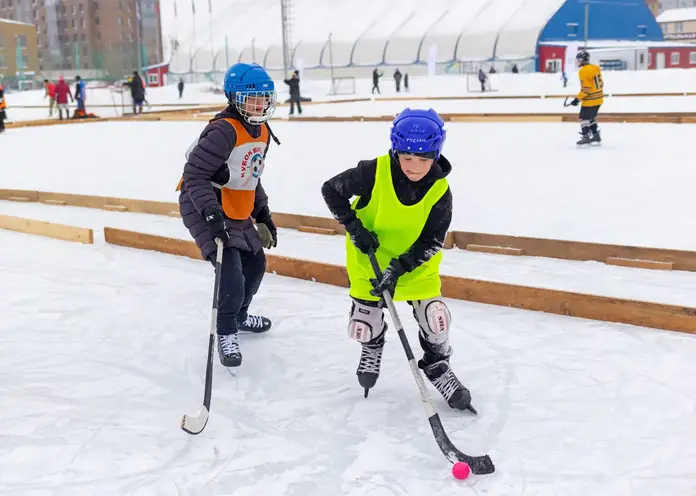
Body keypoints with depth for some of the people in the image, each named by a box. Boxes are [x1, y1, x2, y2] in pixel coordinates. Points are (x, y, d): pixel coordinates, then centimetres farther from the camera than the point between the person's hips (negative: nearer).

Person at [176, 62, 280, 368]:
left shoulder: (262, 131, 6)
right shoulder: (224, 130, -24)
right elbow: (194, 174, -27)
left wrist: (264, 215, 17)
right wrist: (211, 212, -36)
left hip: (236, 212, 10)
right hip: (204, 209, -9)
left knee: (255, 263, 19)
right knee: (231, 271, -18)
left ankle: (239, 315, 42)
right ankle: (226, 332, 3)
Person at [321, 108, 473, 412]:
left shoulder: (440, 191, -19)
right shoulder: (374, 172, -24)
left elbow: (432, 241, -17)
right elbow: (331, 190, -13)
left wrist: (399, 268, -28)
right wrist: (353, 227, -21)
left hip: (417, 264, 1)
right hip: (369, 259, 0)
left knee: (434, 318, -7)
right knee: (363, 326, 4)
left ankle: (437, 366, 22)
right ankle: (372, 346, 41)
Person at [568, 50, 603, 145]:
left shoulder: (583, 71, -18)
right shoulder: (596, 68, 7)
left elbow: (585, 88, -21)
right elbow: (600, 83, 14)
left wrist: (578, 99, -16)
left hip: (590, 100, -9)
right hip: (598, 98, 9)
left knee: (583, 118, 1)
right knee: (591, 117, 21)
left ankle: (586, 137, -3)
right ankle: (596, 135, 23)